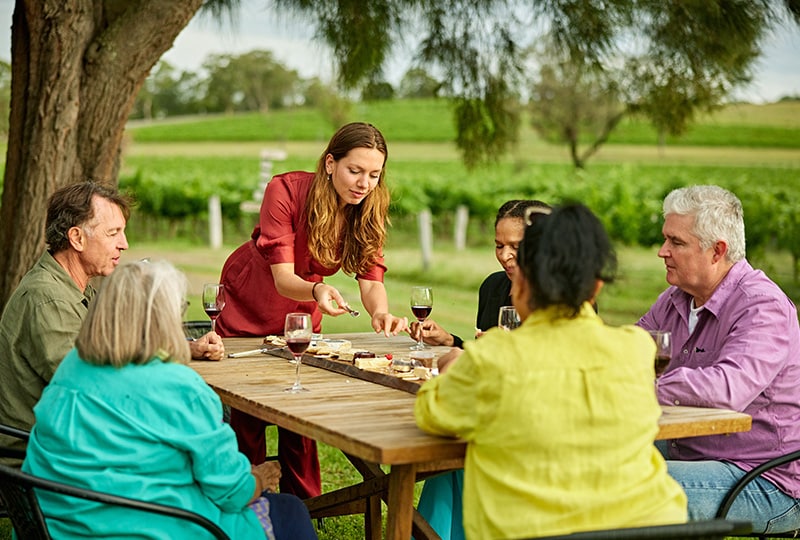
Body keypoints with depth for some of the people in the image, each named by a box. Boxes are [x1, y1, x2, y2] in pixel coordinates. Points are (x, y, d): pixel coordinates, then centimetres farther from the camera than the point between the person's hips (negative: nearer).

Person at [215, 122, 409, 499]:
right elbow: (283, 278, -34)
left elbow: (371, 279, -23)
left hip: (302, 312, 3)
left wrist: (380, 312, -45)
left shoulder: (370, 211, -18)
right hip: (248, 307, -3)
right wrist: (317, 290, -56)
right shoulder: (285, 190, -31)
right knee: (247, 414, 2)